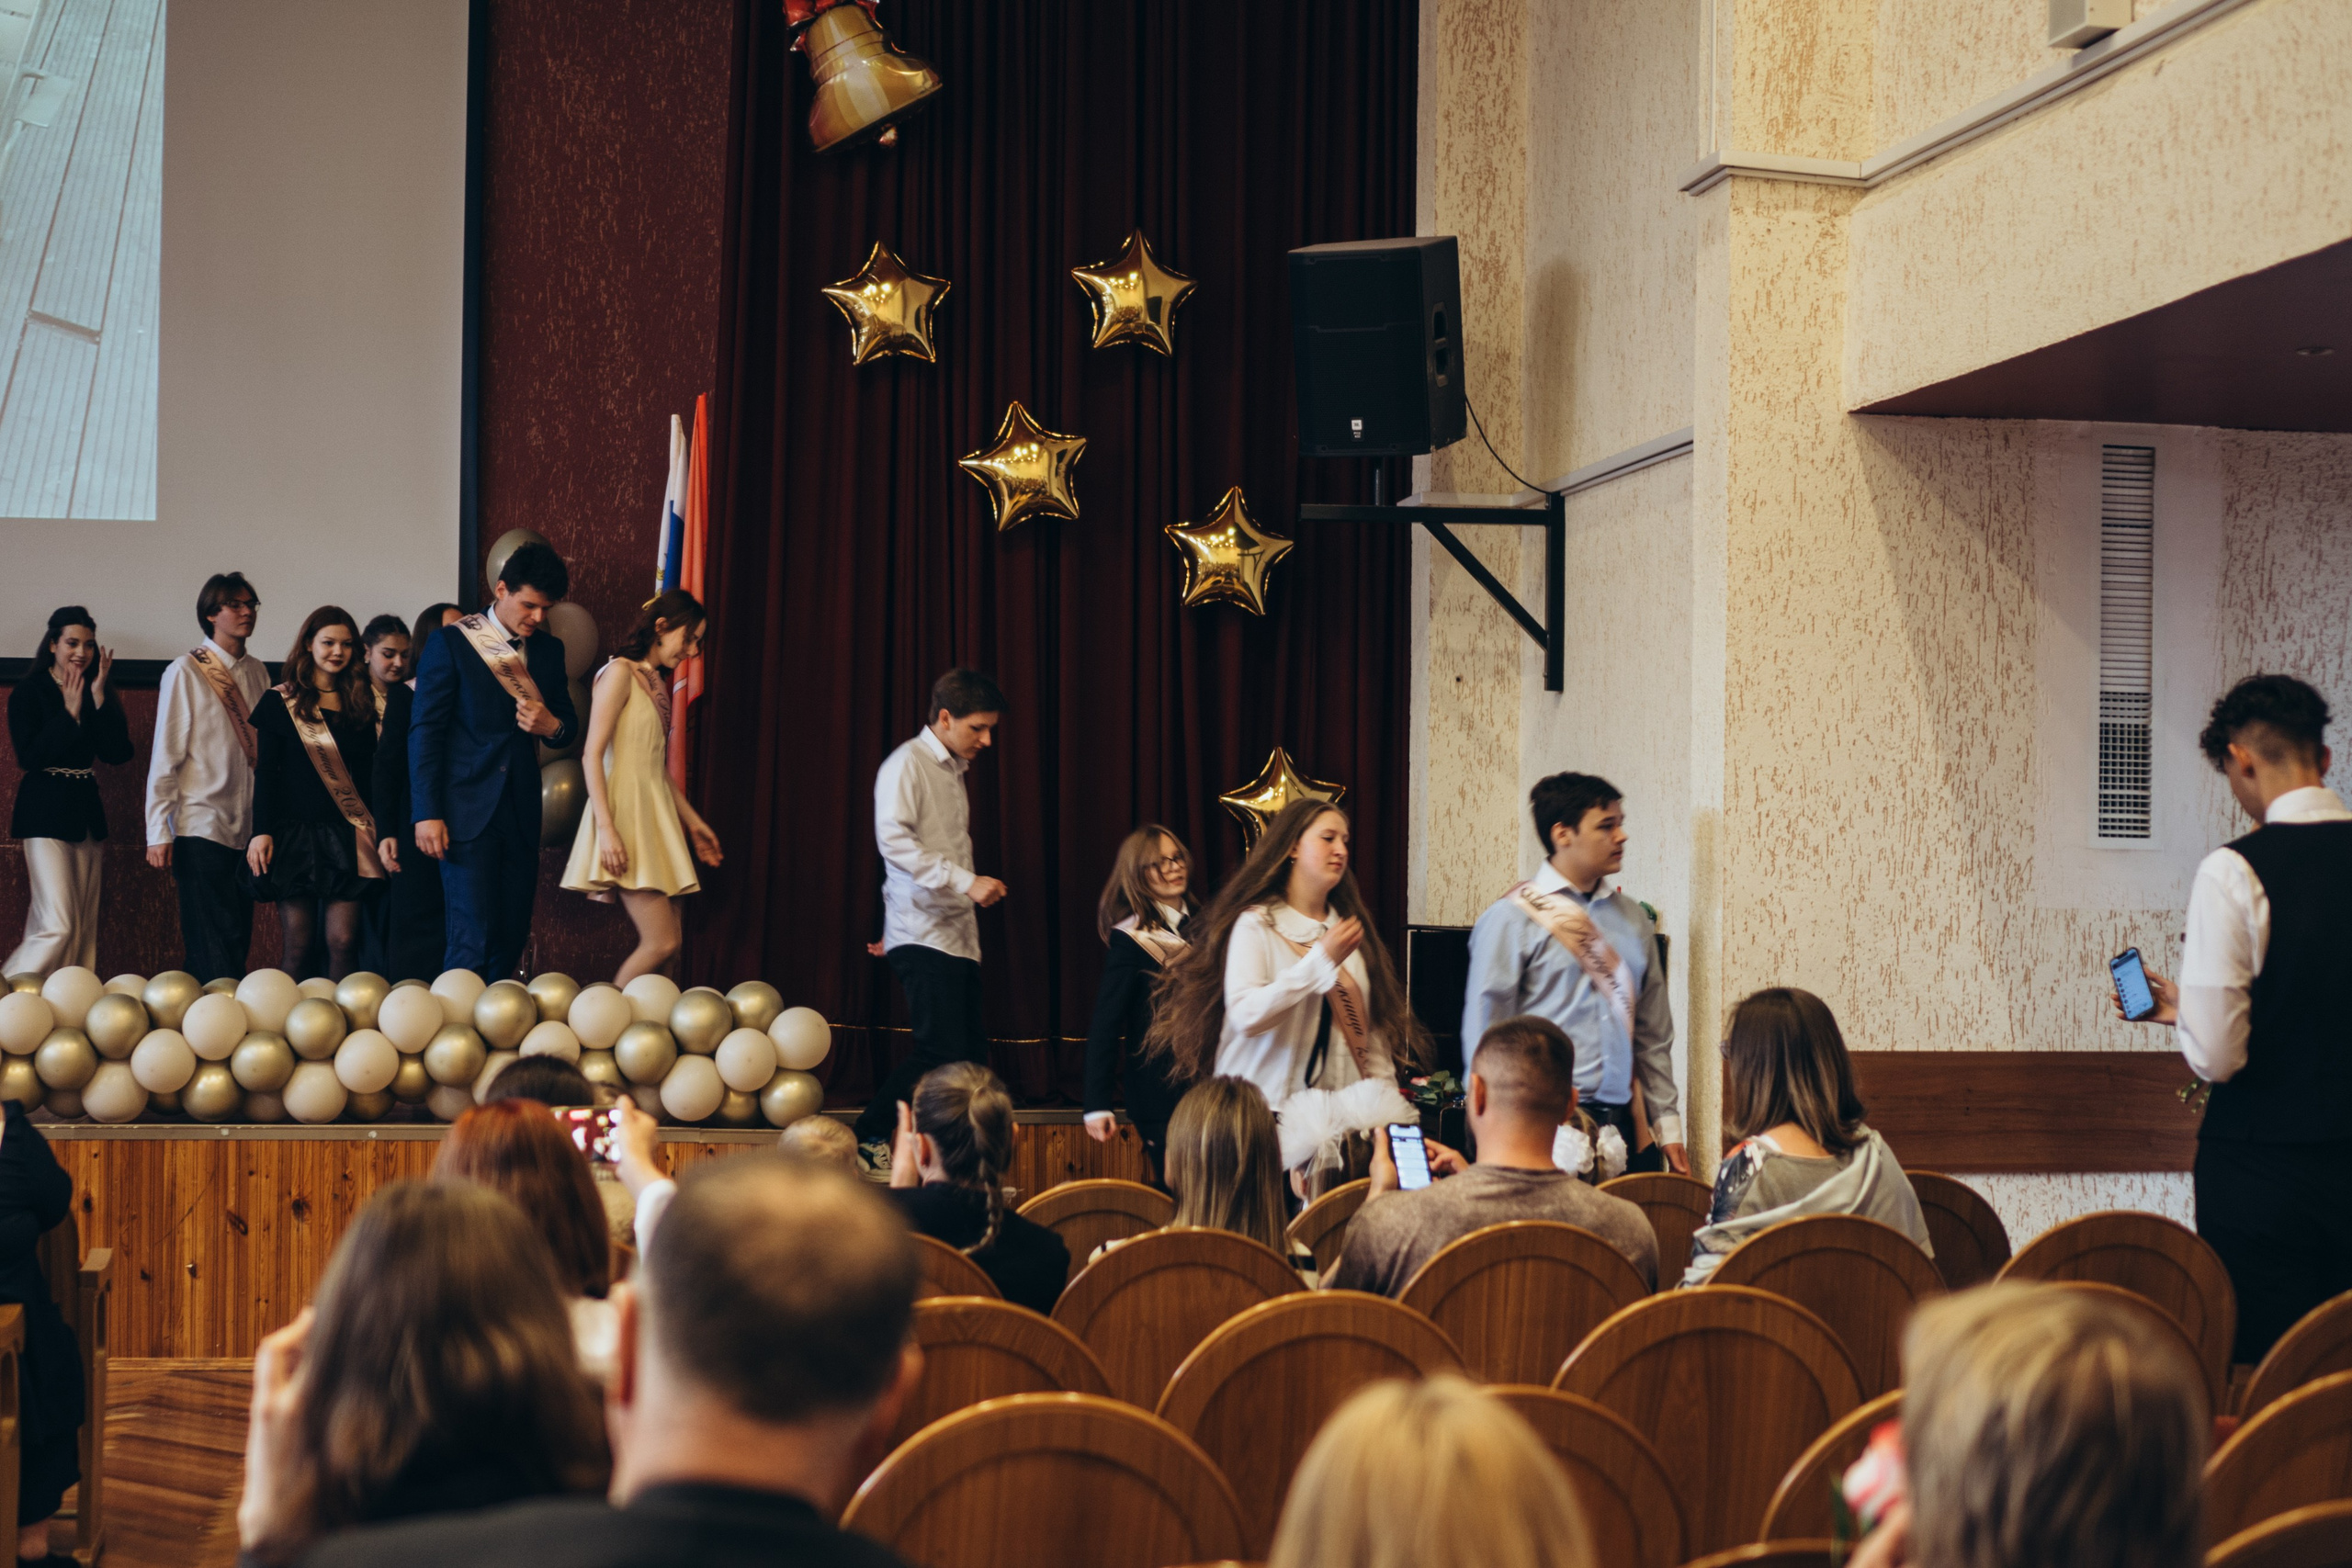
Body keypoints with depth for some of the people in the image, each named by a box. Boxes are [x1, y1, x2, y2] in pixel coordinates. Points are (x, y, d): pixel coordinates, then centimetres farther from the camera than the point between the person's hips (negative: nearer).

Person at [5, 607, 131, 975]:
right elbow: (29, 757, -14)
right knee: (58, 926, -15)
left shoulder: (99, 694, 9)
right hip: (45, 813, -6)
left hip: (87, 811, 6)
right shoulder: (30, 692, -4)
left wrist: (99, 696, -10)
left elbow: (118, 752, -3)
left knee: (84, 928, 5)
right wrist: (70, 712, -15)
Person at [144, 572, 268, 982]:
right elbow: (165, 756, -6)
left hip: (246, 830, 6)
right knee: (216, 945, -9)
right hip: (201, 826, -5)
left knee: (237, 942, 5)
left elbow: (262, 751, 12)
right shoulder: (185, 672, -5)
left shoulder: (257, 672, 11)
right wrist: (159, 832, -9)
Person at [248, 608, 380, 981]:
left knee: (343, 941, -7)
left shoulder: (361, 704, 11)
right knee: (299, 946, -2)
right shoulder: (279, 702, 3)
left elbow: (368, 775, 12)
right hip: (294, 834, -2)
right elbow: (265, 772, 1)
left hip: (345, 836, 2)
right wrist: (261, 831, -7)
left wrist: (376, 831, 5)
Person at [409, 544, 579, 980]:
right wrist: (427, 814, -11)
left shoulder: (549, 649, 13)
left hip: (521, 813, 5)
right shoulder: (450, 643, -2)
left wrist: (552, 726, -5)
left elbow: (569, 726, 22)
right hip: (467, 813, -5)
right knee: (474, 938, -11)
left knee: (511, 937, 5)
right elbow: (424, 731, -4)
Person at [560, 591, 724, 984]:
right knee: (661, 943, -14)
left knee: (664, 945, 0)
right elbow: (593, 754, -13)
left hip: (657, 816, 9)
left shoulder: (658, 684, 18)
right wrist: (605, 828, -21)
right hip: (627, 813, -9)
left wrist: (693, 821, 24)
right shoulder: (620, 673, -6)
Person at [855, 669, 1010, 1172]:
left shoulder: (953, 771, 20)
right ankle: (866, 1140, -4)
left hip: (958, 935, 9)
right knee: (944, 1051, -15)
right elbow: (895, 840, -20)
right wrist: (966, 881, -23)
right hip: (923, 936, -9)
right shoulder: (908, 763, -6)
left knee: (971, 1054, 2)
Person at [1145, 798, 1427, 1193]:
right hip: (1274, 1113, -5)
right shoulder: (1256, 924, 0)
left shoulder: (1351, 928, 18)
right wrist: (1322, 960, -15)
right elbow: (1246, 1016, -16)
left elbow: (1373, 1027, 17)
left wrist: (1385, 1096, 6)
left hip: (1343, 1113, 5)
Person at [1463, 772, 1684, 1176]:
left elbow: (1654, 1036, 17)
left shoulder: (1633, 919, 15)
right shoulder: (1512, 918, -3)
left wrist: (1668, 1127, 12)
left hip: (1622, 1126, 5)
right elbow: (1483, 1035, -5)